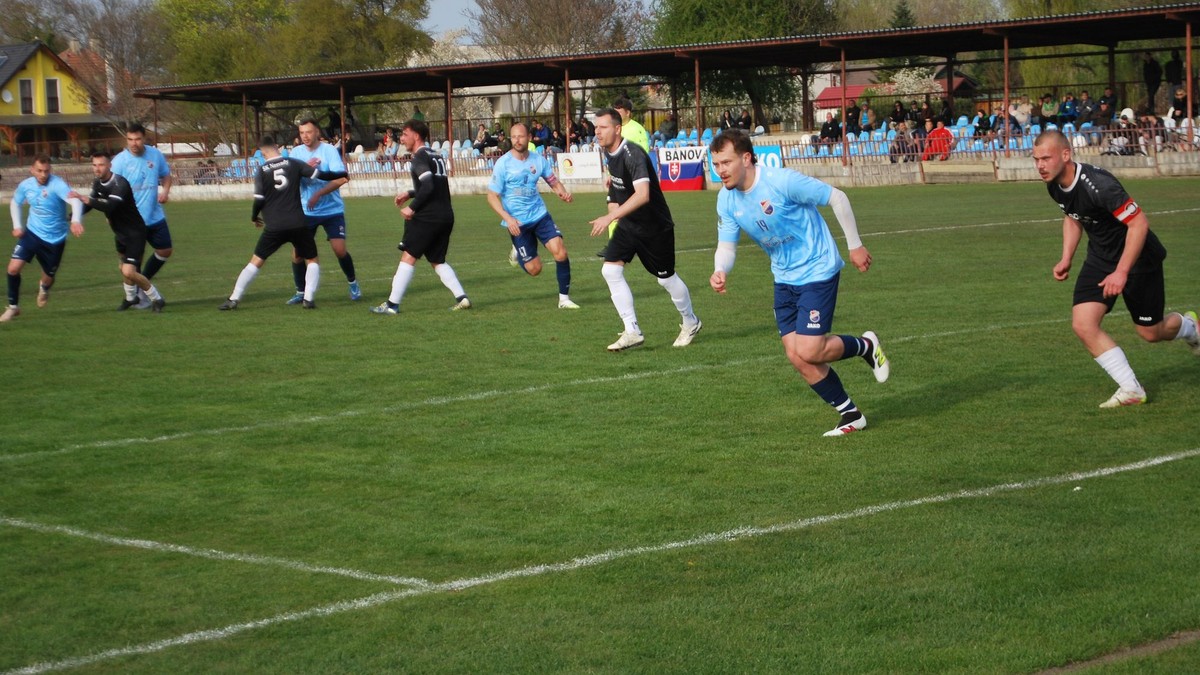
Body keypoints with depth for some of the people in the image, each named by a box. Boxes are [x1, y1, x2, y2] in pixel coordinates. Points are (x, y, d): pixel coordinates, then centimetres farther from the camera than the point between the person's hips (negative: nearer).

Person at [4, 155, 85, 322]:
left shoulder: (57, 184, -24)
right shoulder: (25, 185, -7)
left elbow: (75, 200, -42)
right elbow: (15, 203, 16)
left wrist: (76, 221, -60)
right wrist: (17, 225, 4)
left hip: (55, 239, -3)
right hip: (32, 233, 3)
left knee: (48, 278, 10)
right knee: (13, 267, -14)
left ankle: (44, 288, 51)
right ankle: (13, 307, 6)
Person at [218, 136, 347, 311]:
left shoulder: (262, 170, -1)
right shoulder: (293, 163, 1)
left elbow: (259, 200, -2)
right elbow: (320, 175, -1)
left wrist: (254, 217, 17)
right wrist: (342, 174, 15)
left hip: (274, 226, 0)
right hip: (298, 224, 0)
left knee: (256, 261, 10)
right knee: (311, 260, 16)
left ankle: (234, 299, 6)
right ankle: (309, 298, -1)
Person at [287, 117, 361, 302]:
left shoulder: (329, 150, -11)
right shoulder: (296, 152, 1)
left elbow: (339, 179, -20)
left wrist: (318, 194, -30)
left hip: (332, 209, -3)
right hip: (306, 211, 3)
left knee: (339, 249, -11)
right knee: (298, 252, -3)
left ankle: (353, 283, 15)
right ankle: (301, 292, 13)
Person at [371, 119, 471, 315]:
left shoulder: (420, 157, -9)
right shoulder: (437, 156, 18)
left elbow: (428, 186, -21)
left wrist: (412, 207, -13)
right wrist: (410, 194, 22)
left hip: (427, 216, -9)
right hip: (446, 216, 9)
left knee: (408, 257, -3)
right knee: (438, 261, 16)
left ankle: (392, 304, -2)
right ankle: (462, 297, 3)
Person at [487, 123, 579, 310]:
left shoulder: (539, 160, 1)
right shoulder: (503, 163, -10)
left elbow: (554, 182, 11)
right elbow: (492, 196, -8)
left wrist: (563, 192, -13)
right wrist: (508, 218, -22)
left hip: (540, 215, 3)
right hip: (517, 222, -3)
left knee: (560, 252, -17)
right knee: (534, 269, -2)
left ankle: (564, 298, -2)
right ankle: (518, 252, 35)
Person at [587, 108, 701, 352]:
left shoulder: (633, 154, -28)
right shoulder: (608, 152, -1)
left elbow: (643, 194, -41)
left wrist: (611, 217, -47)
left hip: (656, 226, -7)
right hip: (628, 225, 7)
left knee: (666, 278, 7)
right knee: (610, 270, -10)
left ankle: (690, 323, 34)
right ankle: (632, 332, -4)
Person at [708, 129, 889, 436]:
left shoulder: (782, 181, -24)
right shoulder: (727, 200, -3)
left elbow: (837, 197, -15)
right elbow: (726, 246, -1)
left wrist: (855, 246, -9)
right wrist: (720, 271, -25)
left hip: (818, 270, -7)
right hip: (785, 279, 7)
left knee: (809, 351, -15)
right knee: (797, 357, 1)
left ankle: (866, 346, 15)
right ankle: (851, 415, 18)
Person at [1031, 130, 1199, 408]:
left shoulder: (1097, 184, -33)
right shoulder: (1055, 185, -7)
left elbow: (1139, 223, -31)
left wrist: (1121, 272, -33)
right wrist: (1066, 259, 6)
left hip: (1136, 257, -7)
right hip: (1100, 257, 7)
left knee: (1150, 333, 7)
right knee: (1083, 324, -12)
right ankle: (1131, 389, -2)